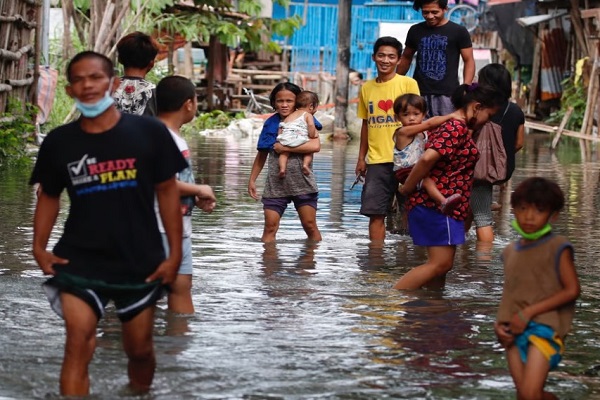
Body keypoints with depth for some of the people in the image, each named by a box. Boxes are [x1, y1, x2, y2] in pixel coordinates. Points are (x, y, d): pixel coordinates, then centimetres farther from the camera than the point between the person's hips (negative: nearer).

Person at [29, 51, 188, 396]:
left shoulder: (149, 132, -7)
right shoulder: (59, 142, -2)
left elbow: (167, 191, -1)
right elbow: (49, 196, 11)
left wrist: (175, 253, -3)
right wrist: (39, 247, 0)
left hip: (140, 261, 0)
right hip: (79, 259, 0)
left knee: (140, 348, 15)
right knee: (78, 343, -16)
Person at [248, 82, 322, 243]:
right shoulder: (270, 124, 8)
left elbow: (315, 146, -17)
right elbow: (261, 155, 16)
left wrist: (284, 148, -15)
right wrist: (252, 180, 14)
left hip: (302, 183, -2)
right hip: (275, 184, 2)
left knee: (310, 226, 1)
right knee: (270, 227, -1)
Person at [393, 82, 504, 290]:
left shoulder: (447, 124, 19)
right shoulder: (457, 128, -14)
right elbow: (428, 157, -26)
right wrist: (407, 188, -17)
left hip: (442, 206, 11)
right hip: (438, 204, -11)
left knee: (441, 264, 11)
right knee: (440, 263, -11)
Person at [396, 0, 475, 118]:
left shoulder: (458, 32, 3)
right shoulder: (415, 31, 12)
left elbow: (469, 61, 2)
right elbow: (406, 58, 24)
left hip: (447, 95, -3)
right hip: (419, 94, 3)